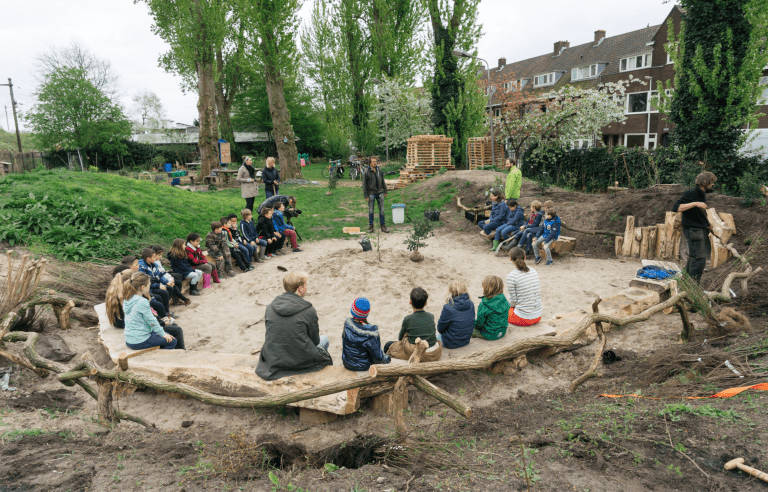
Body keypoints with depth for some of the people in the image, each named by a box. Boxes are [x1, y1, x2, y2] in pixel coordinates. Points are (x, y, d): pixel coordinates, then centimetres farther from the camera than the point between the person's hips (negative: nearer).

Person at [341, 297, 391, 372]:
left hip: (347, 364, 4)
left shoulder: (347, 323, -19)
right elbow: (378, 358, -22)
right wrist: (388, 358, 0)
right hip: (363, 367, -4)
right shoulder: (370, 334, -32)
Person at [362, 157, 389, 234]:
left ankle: (383, 226, 10)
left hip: (380, 192, 3)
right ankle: (371, 226, 15)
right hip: (371, 193, -3)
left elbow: (383, 181, 12)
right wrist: (366, 196, -9)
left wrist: (385, 191, 11)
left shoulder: (379, 170, 5)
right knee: (371, 210, 4)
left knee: (382, 210, 4)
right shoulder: (366, 172, -7)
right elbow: (364, 185, -5)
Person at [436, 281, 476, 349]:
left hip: (451, 344, -6)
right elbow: (472, 325, 6)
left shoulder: (448, 308, -26)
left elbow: (440, 329, -13)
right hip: (466, 341, 6)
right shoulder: (471, 304, -9)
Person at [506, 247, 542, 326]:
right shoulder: (533, 272, 3)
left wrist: (511, 305, 12)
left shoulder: (511, 276, -15)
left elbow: (513, 301, -10)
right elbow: (539, 294, 10)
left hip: (523, 318, -6)